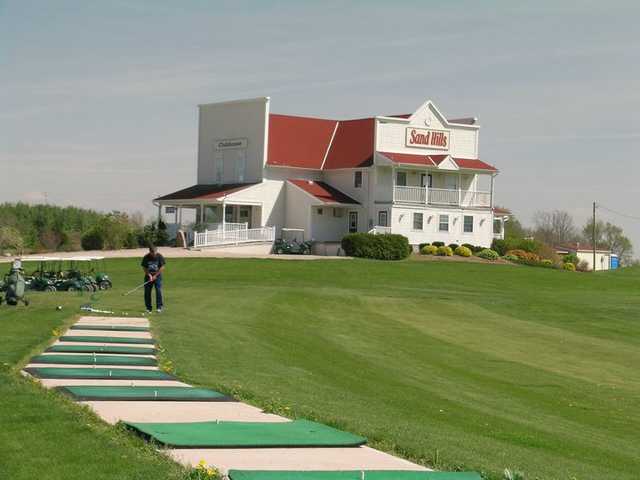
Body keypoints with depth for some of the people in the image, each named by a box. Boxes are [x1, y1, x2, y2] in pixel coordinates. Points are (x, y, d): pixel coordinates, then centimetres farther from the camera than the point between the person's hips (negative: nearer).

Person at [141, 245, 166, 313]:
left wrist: (155, 275, -13)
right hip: (148, 275, 2)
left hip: (157, 275, -1)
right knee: (147, 292, -1)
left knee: (159, 290, -13)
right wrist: (149, 275, -13)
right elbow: (144, 267, 0)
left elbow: (162, 267, -9)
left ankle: (159, 307, -8)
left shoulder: (160, 256, -10)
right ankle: (149, 308, 9)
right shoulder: (146, 257, -7)